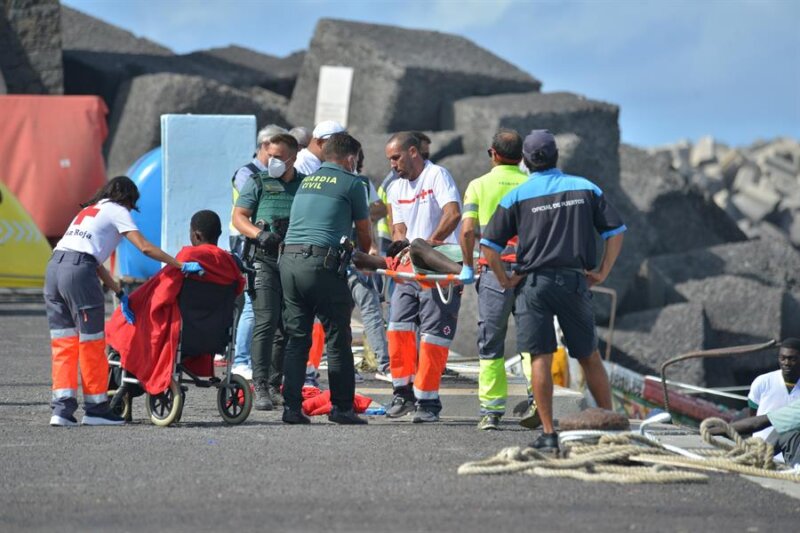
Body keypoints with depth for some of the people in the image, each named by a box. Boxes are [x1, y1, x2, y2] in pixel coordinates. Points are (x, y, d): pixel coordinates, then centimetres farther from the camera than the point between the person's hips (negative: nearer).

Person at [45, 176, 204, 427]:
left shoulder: (88, 211, 31)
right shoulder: (116, 211, 9)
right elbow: (145, 248, -1)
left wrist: (120, 293, 23)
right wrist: (181, 266, 3)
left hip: (54, 267, 7)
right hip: (78, 270, -7)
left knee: (64, 342, 9)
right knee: (91, 343, 4)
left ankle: (62, 408, 2)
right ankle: (95, 408, 10)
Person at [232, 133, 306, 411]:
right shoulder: (259, 182, 7)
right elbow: (238, 216, 2)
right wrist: (259, 234, -16)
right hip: (265, 260, -3)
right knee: (266, 322, -14)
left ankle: (275, 385, 17)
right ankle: (260, 387, -17)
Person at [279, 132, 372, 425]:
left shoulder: (306, 182, 22)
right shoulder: (351, 183, 4)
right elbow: (364, 233, 13)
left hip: (289, 258, 6)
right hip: (322, 263, -6)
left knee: (296, 338, 9)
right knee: (337, 338, 3)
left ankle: (291, 406, 5)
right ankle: (341, 407, 5)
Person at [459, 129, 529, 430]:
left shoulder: (479, 185, 5)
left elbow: (467, 229, -4)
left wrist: (468, 265, 7)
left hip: (494, 269, -1)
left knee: (491, 344, 5)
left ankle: (492, 411, 3)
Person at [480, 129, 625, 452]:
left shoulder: (517, 196, 2)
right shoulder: (585, 188, 9)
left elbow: (489, 246, -3)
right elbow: (615, 230, 7)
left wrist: (504, 280, 6)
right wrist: (603, 271, 9)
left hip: (534, 283, -2)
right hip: (575, 281, 2)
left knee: (540, 358, -1)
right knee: (589, 357, 13)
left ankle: (548, 433, -5)